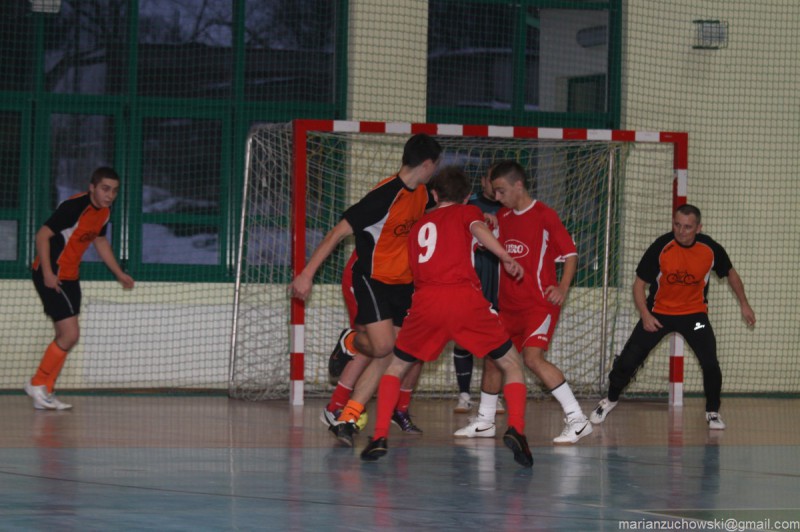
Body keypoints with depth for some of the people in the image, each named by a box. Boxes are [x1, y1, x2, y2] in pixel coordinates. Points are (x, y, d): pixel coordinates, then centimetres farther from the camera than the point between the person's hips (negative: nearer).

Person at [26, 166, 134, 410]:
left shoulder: (104, 212, 5)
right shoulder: (74, 207, -22)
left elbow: (100, 241, 24)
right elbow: (43, 235, -22)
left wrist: (119, 273, 25)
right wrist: (47, 273, -28)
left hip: (69, 277, 9)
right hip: (51, 276, -9)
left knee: (66, 337, 11)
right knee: (69, 335, -13)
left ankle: (44, 393, 19)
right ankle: (38, 384, 1)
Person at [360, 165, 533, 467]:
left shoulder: (419, 226, 30)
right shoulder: (467, 212, 18)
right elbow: (478, 228, -5)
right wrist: (507, 259, -15)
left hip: (425, 301, 3)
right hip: (465, 298, -2)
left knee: (396, 368, 22)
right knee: (512, 365, 11)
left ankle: (379, 437, 4)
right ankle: (516, 429, -12)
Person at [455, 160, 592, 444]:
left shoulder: (545, 215, -11)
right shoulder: (503, 217, 9)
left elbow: (570, 252, -9)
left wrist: (563, 287, -22)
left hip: (540, 302, -8)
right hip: (509, 303, 8)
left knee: (533, 356, -24)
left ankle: (577, 419, -21)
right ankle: (484, 421, 28)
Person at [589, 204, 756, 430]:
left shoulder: (711, 249, -14)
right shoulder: (661, 248, -19)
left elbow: (730, 273, 7)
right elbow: (640, 283, -10)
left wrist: (744, 304, 7)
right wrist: (645, 314, -21)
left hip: (694, 313, 0)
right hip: (658, 312, 0)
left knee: (710, 362, -16)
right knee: (628, 359, -3)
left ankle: (712, 412, 6)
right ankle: (611, 399, 24)